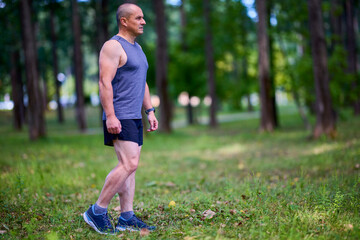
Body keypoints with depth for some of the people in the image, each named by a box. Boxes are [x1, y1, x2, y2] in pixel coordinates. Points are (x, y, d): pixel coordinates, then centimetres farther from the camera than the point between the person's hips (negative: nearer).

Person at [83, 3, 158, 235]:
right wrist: (110, 116, -24)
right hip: (119, 118, -9)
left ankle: (127, 218, 11)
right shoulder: (113, 46, -10)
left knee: (130, 167, 7)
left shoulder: (137, 48, 19)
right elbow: (105, 82, -18)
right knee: (129, 164, -15)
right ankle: (97, 211, -6)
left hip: (134, 118, 10)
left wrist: (150, 111, 18)